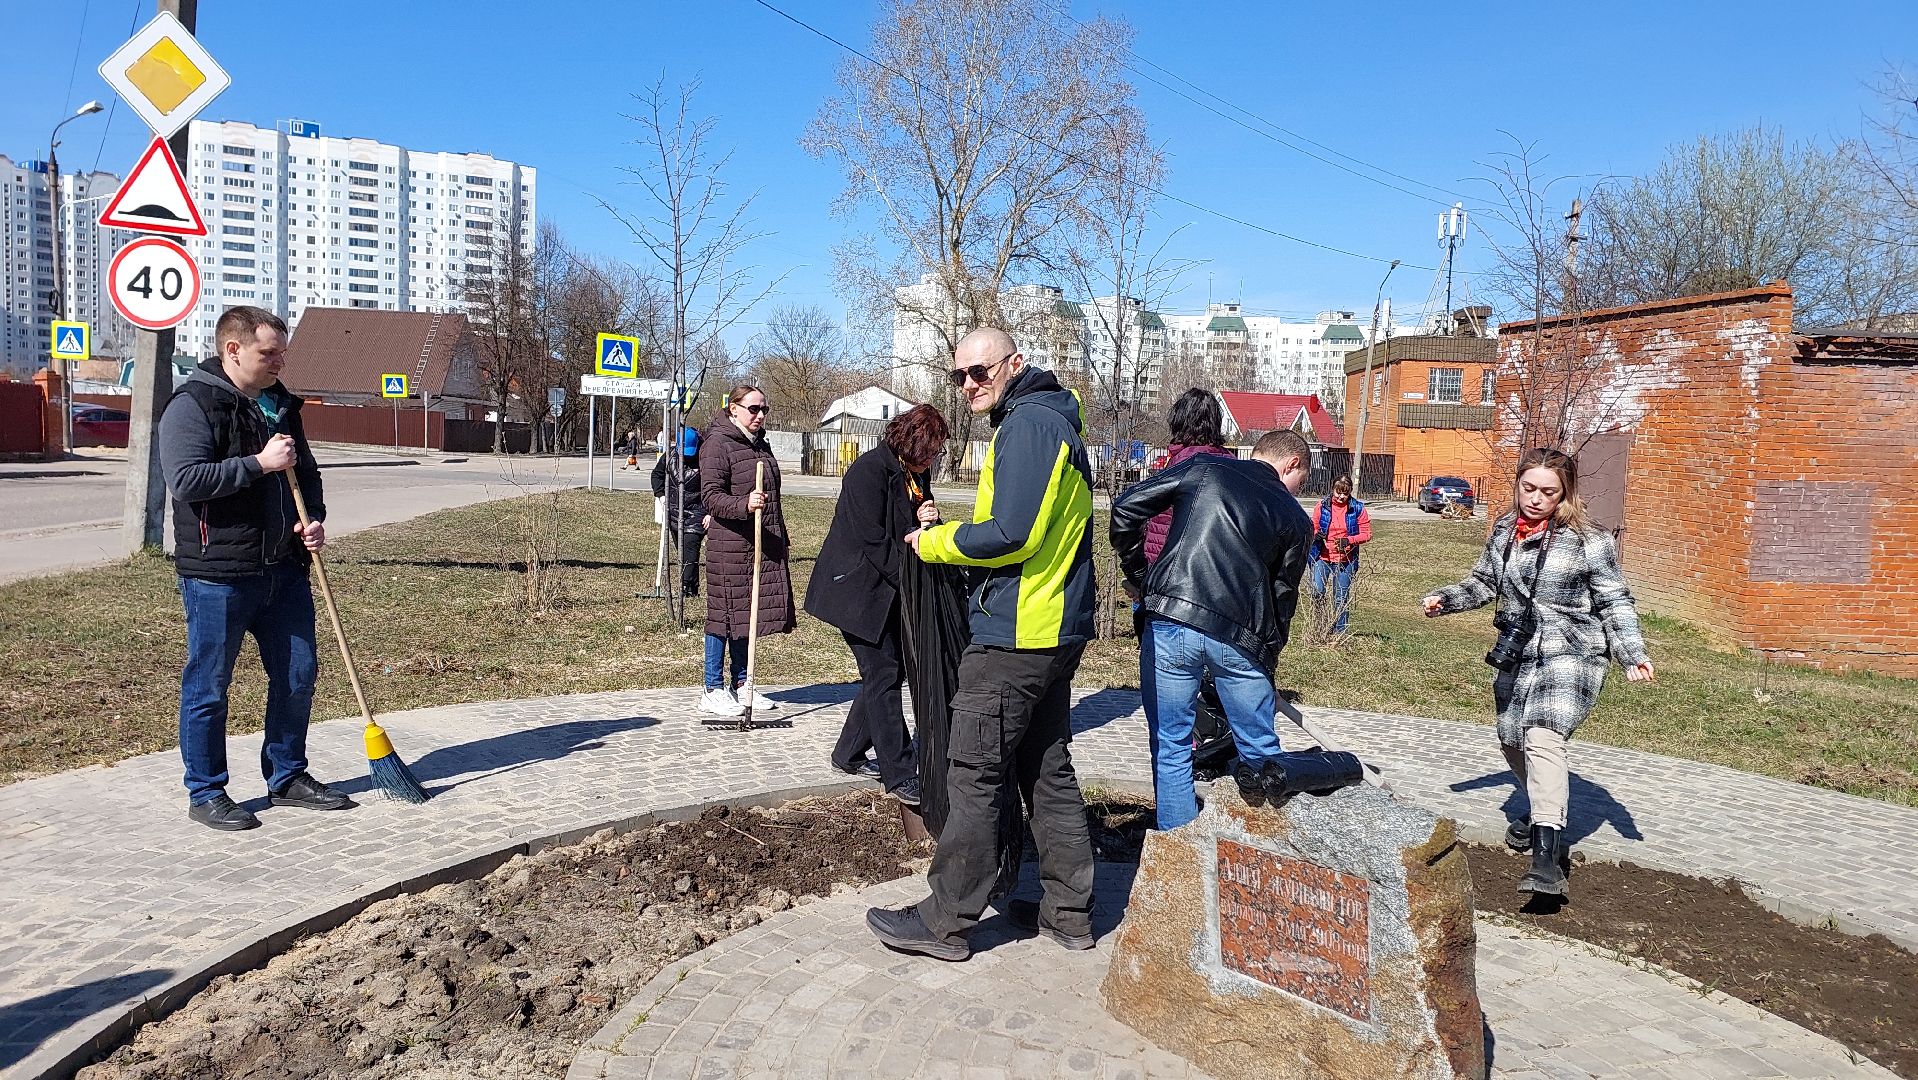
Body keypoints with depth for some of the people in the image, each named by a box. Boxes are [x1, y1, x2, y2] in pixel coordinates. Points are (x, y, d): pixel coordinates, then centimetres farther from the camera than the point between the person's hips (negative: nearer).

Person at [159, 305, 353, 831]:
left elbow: (306, 470, 24)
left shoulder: (279, 403, 14)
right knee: (208, 686, 4)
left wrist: (314, 520, 7)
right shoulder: (192, 404, -9)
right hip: (217, 575, -7)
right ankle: (205, 792, 17)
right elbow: (184, 480, -21)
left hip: (285, 569, 7)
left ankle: (287, 777, 27)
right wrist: (258, 464, -21)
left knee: (297, 675, 11)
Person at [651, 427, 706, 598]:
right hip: (674, 511, 6)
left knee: (690, 547, -16)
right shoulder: (670, 456, 1)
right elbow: (657, 473, 18)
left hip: (695, 512, -6)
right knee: (682, 550, 10)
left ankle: (687, 586, -17)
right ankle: (693, 588, 18)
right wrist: (661, 494, 5)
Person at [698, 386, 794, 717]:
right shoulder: (717, 444, -9)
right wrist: (744, 505, -32)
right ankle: (713, 690, 6)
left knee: (748, 612, 12)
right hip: (730, 544, -8)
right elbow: (710, 496, -16)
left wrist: (781, 538, 27)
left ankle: (740, 684, 21)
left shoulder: (760, 444, 17)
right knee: (725, 611, -2)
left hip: (764, 546, 8)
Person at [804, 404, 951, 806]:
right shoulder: (869, 471, -18)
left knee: (886, 672, 11)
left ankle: (849, 755, 26)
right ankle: (899, 776, -5)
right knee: (884, 675, -8)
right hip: (858, 588, -9)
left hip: (890, 592, 9)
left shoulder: (917, 475, 9)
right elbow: (873, 540, -21)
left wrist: (925, 519, -7)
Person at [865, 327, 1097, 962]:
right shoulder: (1049, 420, 18)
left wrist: (934, 543, -8)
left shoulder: (1029, 423, -14)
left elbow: (1011, 534, -23)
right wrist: (949, 534, 8)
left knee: (973, 773, -3)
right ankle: (1068, 911, 22)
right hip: (1056, 629, 11)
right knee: (1048, 769, 15)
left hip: (1015, 634, -11)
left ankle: (946, 922, 6)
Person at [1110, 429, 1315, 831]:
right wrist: (1266, 670, 24)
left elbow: (1125, 509, 6)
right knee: (1262, 754, 18)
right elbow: (1282, 601, 15)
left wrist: (1136, 574, 17)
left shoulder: (1202, 466, 12)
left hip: (1170, 623, 0)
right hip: (1240, 637, 0)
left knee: (1171, 750, 11)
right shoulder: (1296, 519, 14)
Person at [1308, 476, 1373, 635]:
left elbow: (1366, 534, 0)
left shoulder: (1357, 508, -1)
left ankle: (1338, 632, 16)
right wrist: (1316, 534, -14)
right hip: (1322, 557, 0)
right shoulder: (1322, 505, 1)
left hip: (1345, 560, 0)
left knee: (1341, 598, 5)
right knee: (1317, 592, -16)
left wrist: (1349, 540, -17)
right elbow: (1314, 527, 10)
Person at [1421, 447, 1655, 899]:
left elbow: (1614, 602, -4)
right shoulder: (1504, 531, 7)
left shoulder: (1588, 540, -8)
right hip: (1517, 657, 7)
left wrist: (1633, 654, -14)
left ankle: (1548, 859, -34)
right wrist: (1446, 599, 4)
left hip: (1570, 656, -7)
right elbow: (1485, 582, 20)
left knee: (1542, 738, -26)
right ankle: (1541, 813, 47)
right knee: (1513, 743, 17)